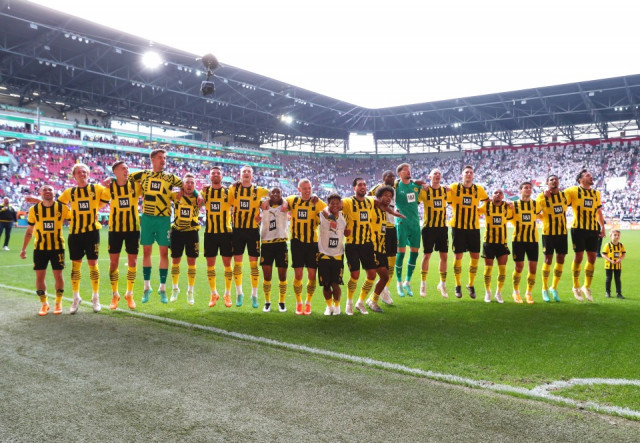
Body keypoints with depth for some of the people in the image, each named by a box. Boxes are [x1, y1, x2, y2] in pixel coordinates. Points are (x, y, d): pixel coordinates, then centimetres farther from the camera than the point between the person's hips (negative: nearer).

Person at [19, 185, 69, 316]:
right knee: (39, 276, 2)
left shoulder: (62, 208, -4)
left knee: (58, 275, 2)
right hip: (39, 248, 1)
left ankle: (58, 303, 18)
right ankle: (44, 304, 17)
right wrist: (23, 249, 8)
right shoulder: (34, 210, 1)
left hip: (57, 247, -1)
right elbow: (29, 231, 9)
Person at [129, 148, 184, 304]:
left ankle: (162, 288, 11)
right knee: (146, 251, 5)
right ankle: (147, 287, 18)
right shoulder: (143, 174, 6)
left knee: (164, 252, 0)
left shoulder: (170, 178, 5)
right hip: (147, 218, 1)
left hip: (164, 219, 0)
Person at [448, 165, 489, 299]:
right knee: (458, 256, 0)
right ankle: (458, 285, 16)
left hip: (474, 227, 2)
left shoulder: (479, 189, 5)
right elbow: (447, 202, 4)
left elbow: (488, 202, 19)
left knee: (475, 256, 2)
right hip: (458, 227, -2)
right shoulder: (454, 187, -1)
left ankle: (471, 285, 20)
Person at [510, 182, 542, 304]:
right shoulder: (514, 205, 1)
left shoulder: (536, 205, 6)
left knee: (533, 267, 0)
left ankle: (529, 293, 18)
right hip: (518, 239, -2)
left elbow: (537, 216, 20)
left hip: (533, 239, 2)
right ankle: (516, 292, 19)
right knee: (519, 266, -2)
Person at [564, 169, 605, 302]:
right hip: (578, 228, -5)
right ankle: (576, 287, 12)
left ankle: (587, 287, 19)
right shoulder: (573, 190, -1)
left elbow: (599, 211, 22)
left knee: (592, 258, 5)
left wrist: (602, 227, 17)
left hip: (593, 229, 5)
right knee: (578, 257, -3)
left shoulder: (596, 193, 15)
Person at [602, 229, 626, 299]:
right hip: (609, 265, -3)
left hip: (618, 265, 3)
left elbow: (624, 254, 7)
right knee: (609, 278, 5)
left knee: (617, 279, 7)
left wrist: (620, 259, -13)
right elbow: (603, 254, -10)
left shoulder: (621, 245, 2)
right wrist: (610, 260, -20)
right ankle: (608, 293, 14)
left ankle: (618, 293, 14)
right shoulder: (608, 245, -9)